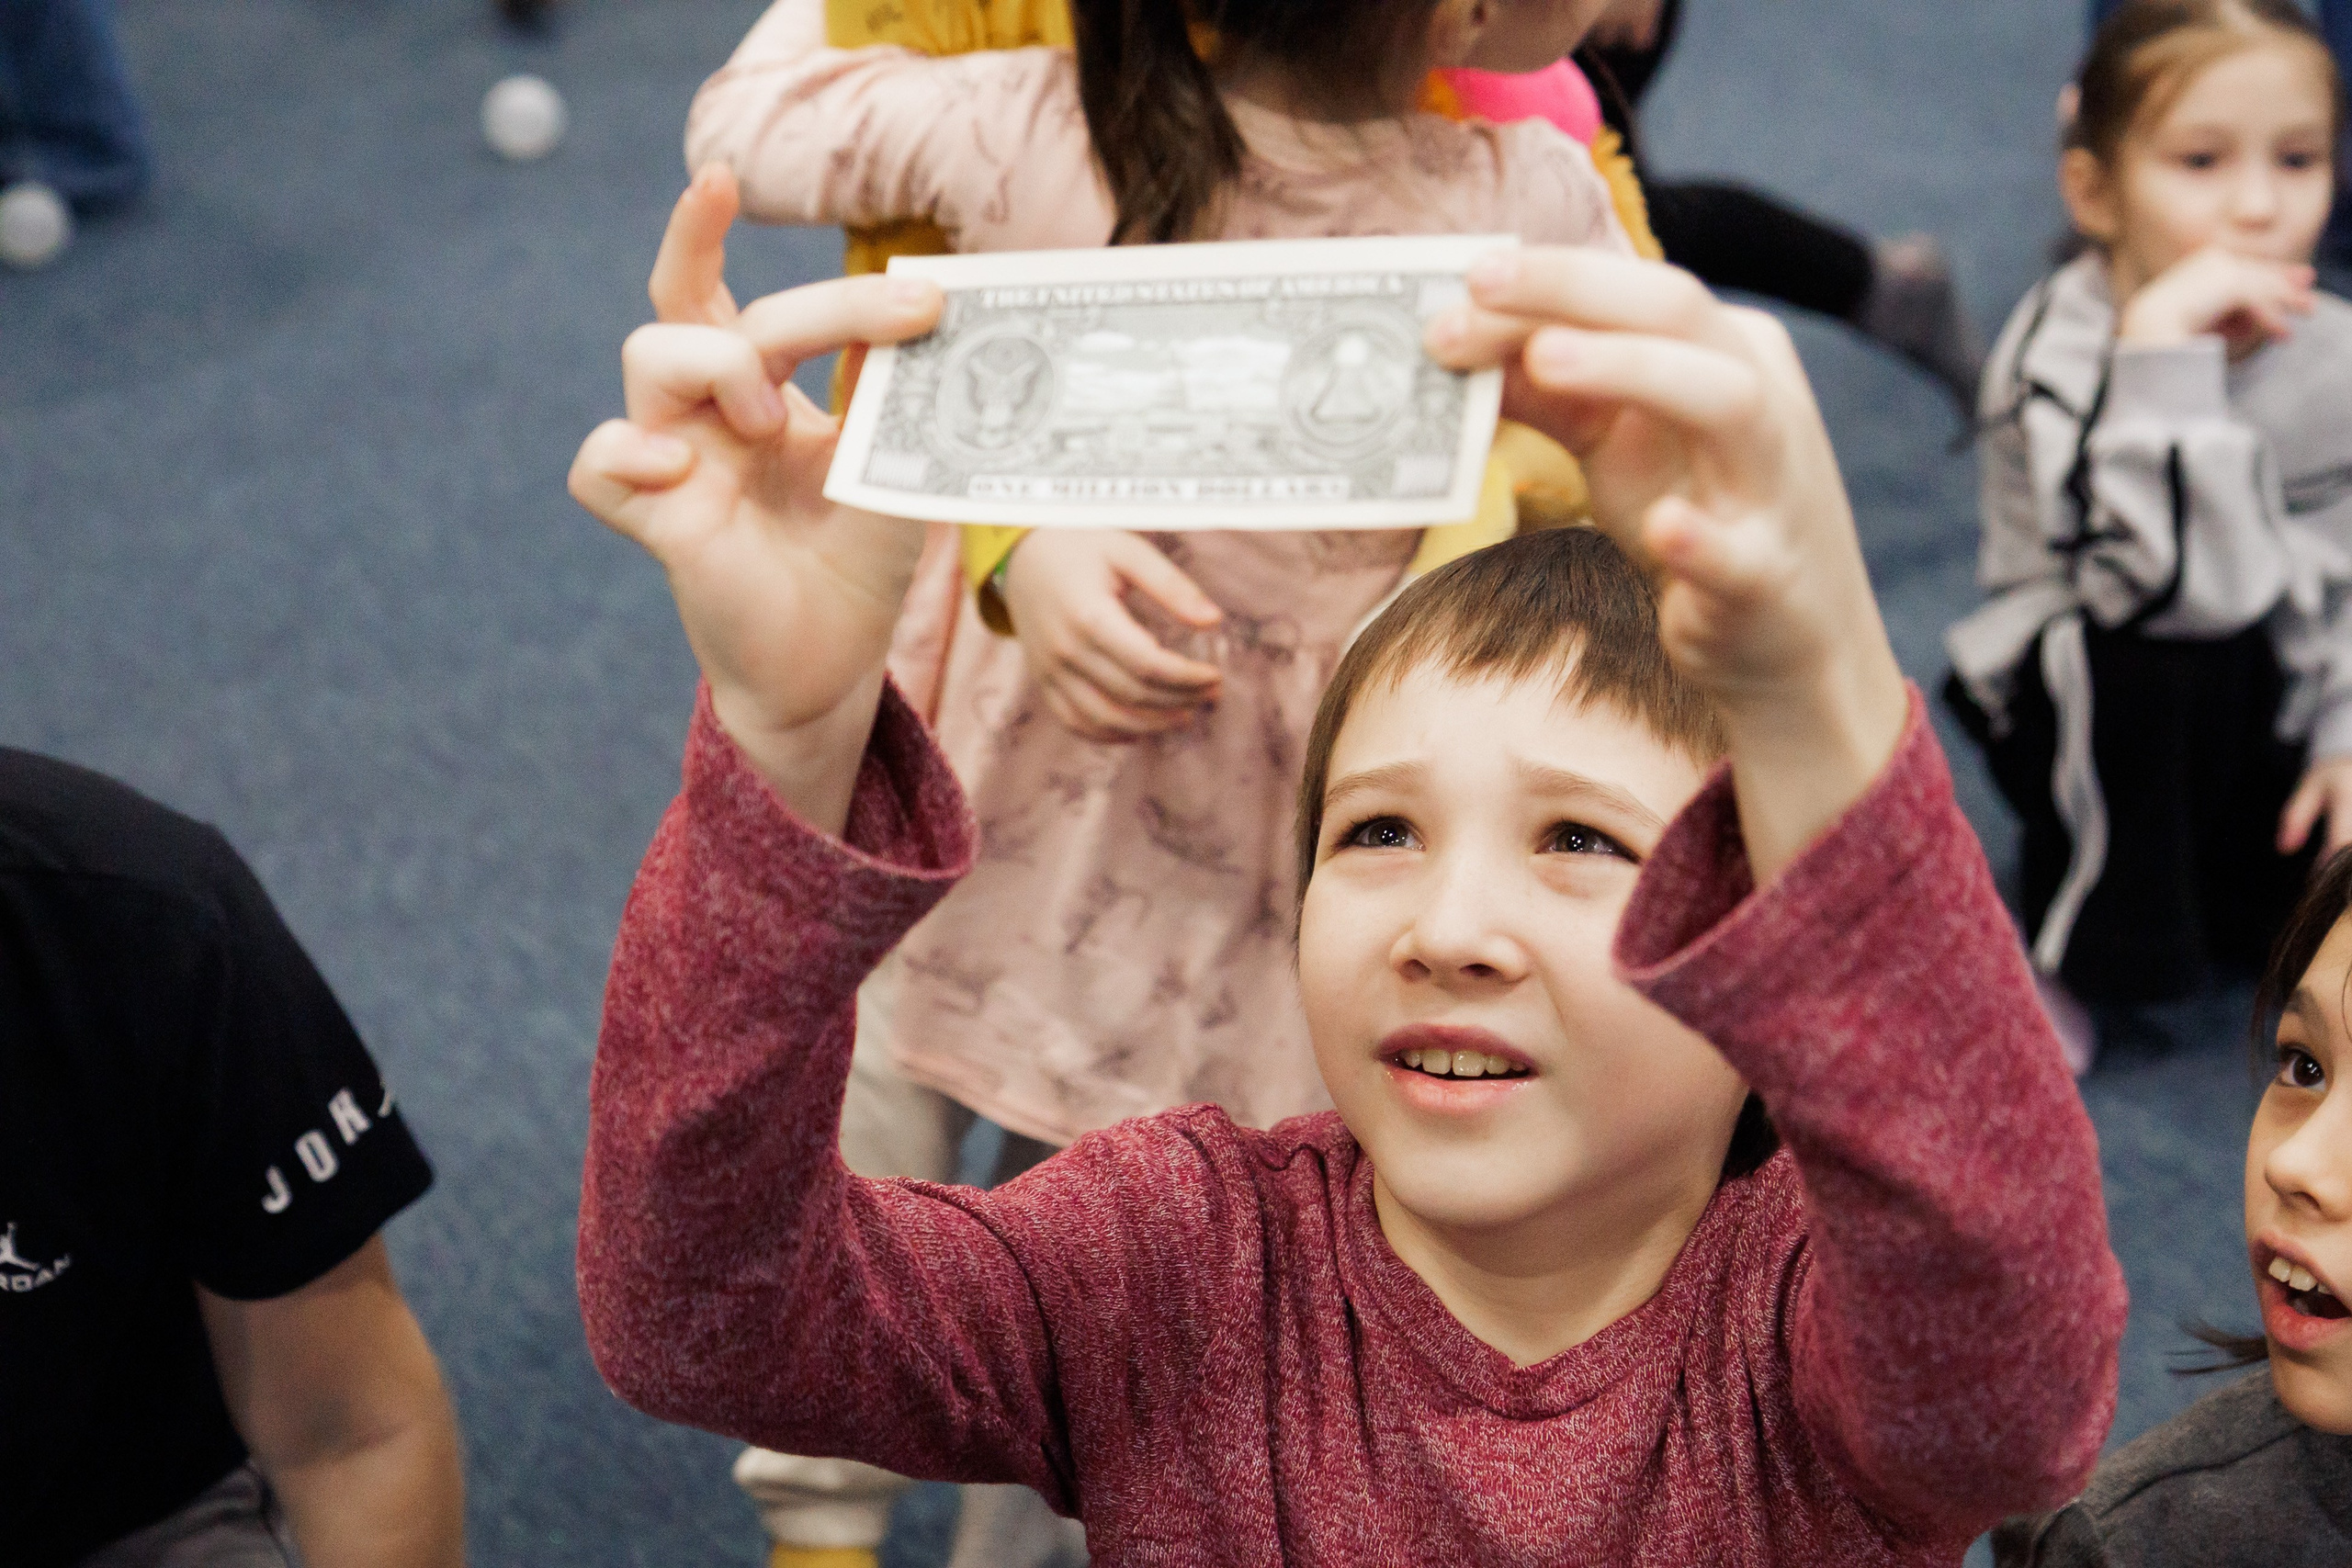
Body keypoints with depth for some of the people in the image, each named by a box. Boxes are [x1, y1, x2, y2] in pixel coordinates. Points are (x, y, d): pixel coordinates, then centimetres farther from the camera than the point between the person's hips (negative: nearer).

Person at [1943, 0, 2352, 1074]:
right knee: (2167, 648, -37)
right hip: (2090, 723, -6)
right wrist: (2164, 351, -43)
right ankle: (2075, 953, -14)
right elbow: (2176, 587, -38)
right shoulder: (2059, 355, -25)